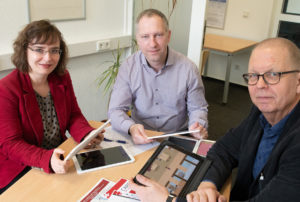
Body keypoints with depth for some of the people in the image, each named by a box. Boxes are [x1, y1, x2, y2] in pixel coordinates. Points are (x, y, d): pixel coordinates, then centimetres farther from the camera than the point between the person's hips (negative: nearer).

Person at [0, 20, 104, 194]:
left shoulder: (62, 77, 2)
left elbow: (74, 115, 6)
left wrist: (88, 135, -18)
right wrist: (47, 160, -36)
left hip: (61, 159, 6)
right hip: (19, 171, -5)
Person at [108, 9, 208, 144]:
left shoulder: (188, 68, -8)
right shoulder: (128, 67, -7)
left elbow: (197, 108, 3)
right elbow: (115, 110, -8)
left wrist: (198, 126, -20)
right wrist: (131, 128, -30)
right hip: (140, 140, 0)